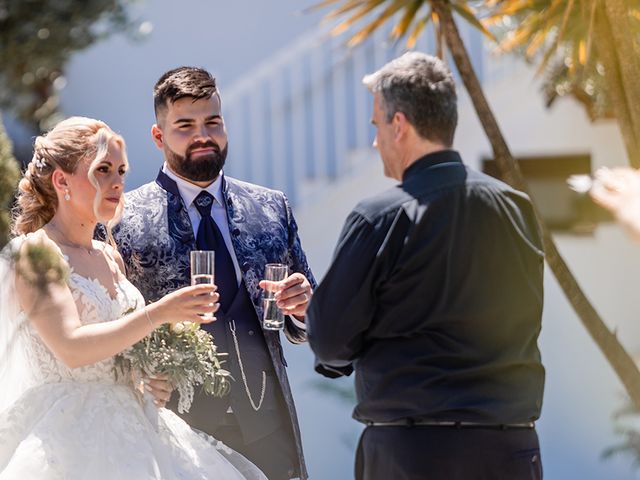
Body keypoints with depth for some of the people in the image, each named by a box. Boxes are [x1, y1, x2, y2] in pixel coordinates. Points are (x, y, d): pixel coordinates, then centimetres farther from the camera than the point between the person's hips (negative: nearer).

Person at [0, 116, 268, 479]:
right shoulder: (34, 251, -8)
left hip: (125, 427, 7)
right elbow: (70, 347, -21)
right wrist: (160, 313, -23)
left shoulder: (112, 257, 14)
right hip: (64, 432, -7)